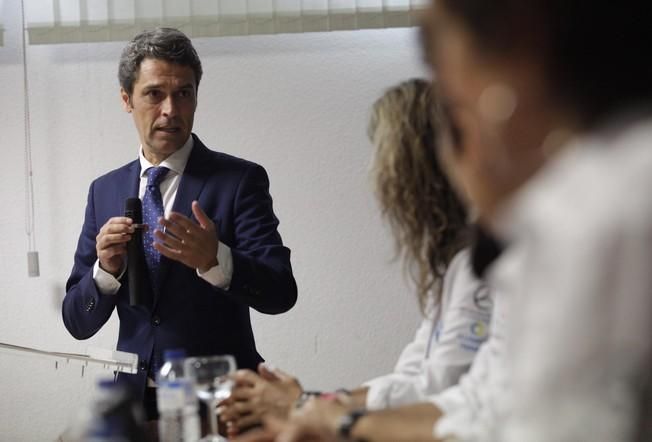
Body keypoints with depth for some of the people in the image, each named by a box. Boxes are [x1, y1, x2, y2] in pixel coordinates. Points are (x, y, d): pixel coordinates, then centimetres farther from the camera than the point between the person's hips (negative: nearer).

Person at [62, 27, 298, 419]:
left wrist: (215, 260, -30)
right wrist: (106, 269, -12)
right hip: (136, 398, 3)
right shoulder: (105, 191, 9)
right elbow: (78, 323, 8)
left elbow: (281, 294, -12)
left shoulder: (241, 180, -3)